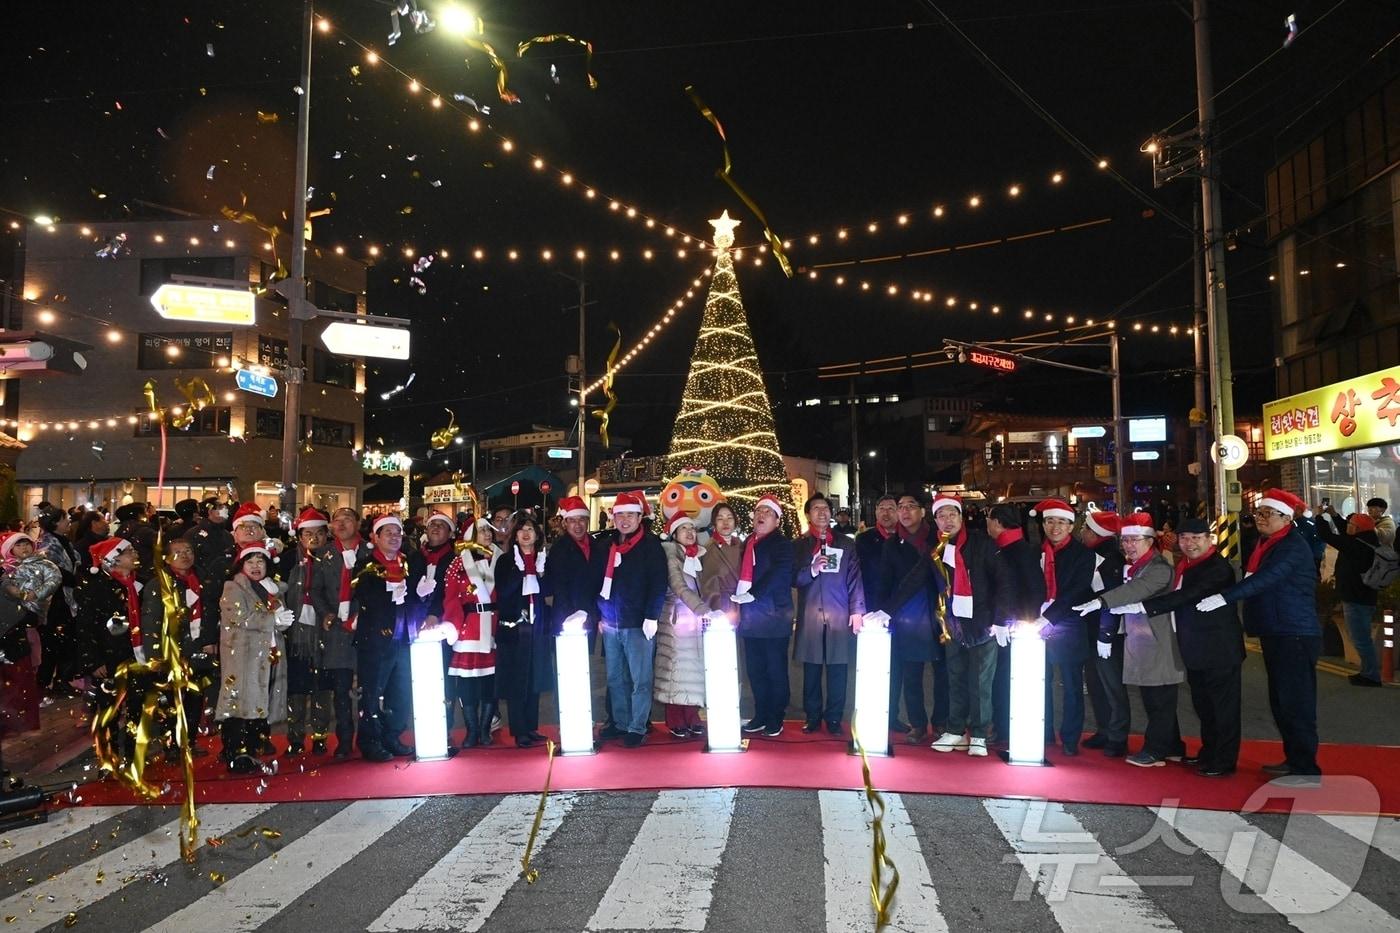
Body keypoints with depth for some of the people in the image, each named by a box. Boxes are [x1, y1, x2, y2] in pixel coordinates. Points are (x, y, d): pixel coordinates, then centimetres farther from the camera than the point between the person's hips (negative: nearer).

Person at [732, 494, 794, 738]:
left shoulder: (782, 544, -5)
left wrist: (752, 594, -25)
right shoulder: (748, 542, 15)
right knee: (755, 670, 12)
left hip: (773, 616, -6)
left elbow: (778, 574, -19)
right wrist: (737, 597, 5)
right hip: (750, 617, 6)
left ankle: (775, 719, 13)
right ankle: (760, 716, 22)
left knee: (776, 671, 3)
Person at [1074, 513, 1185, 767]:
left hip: (1159, 644, -9)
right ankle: (1172, 748, 26)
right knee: (1152, 700, 15)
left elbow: (1137, 590, -30)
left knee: (1159, 700, 0)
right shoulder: (1129, 566, 12)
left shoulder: (1159, 567, -15)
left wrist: (1101, 602, -39)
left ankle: (1154, 751, 7)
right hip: (1139, 640, 9)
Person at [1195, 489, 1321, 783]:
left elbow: (1265, 579, -27)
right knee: (1281, 702, 15)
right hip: (1275, 633, 9)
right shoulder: (1266, 544, 14)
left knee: (1296, 702, -5)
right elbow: (1253, 579, 19)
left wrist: (1223, 598, -33)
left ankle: (1306, 770, 2)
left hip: (1295, 635, -9)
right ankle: (1293, 759, 26)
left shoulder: (1292, 546, -14)